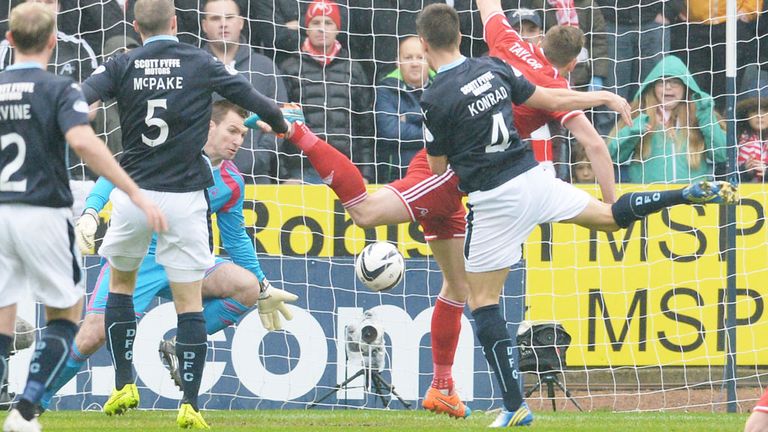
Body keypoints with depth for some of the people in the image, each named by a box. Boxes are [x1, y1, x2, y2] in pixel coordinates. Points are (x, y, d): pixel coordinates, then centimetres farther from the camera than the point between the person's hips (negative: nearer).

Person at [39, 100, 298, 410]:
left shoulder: (231, 184, 5)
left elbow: (236, 240, 18)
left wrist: (264, 289, 19)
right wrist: (91, 213, -26)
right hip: (135, 254, -4)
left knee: (247, 286, -19)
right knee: (93, 335, -17)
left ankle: (179, 348, -4)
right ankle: (37, 399, 5)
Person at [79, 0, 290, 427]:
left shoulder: (122, 66, 1)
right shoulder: (201, 64, 1)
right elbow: (251, 97, 9)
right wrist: (281, 123, 27)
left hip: (133, 195, 1)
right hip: (184, 197, -1)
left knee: (120, 283, 23)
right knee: (190, 301, 3)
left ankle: (124, 385, 19)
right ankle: (190, 404, -3)